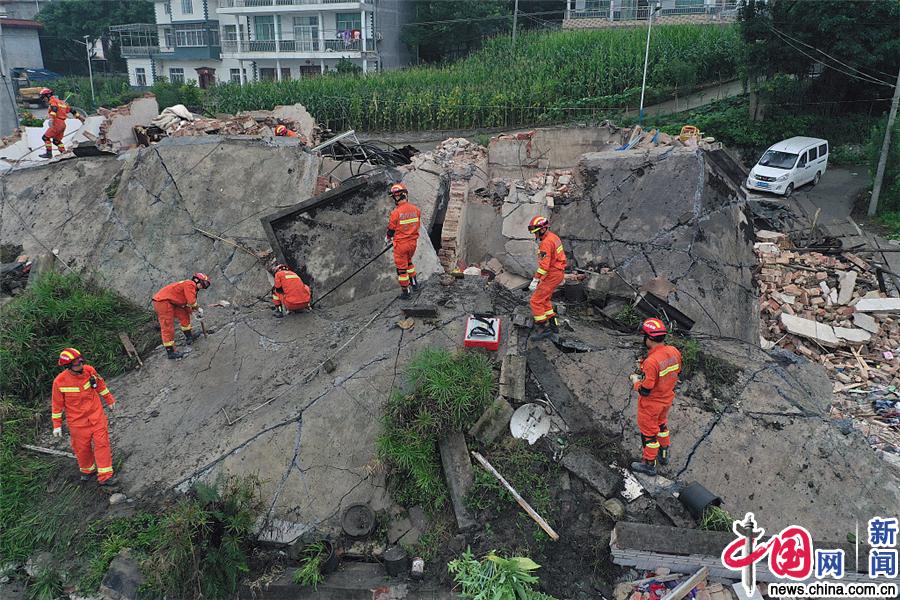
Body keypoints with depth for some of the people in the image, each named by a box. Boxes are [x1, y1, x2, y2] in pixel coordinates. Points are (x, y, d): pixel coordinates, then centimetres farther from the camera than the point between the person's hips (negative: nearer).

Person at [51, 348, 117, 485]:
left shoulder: (89, 370, -9)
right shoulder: (60, 381, -16)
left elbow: (100, 385, 10)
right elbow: (57, 404, -4)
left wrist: (109, 400, 21)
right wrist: (57, 425, 1)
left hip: (96, 415, 2)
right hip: (77, 421, -1)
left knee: (102, 443, -3)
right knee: (82, 448, 9)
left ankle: (105, 476, 2)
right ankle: (87, 470, 36)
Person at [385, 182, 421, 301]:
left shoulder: (396, 212, -21)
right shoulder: (416, 209, -7)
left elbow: (391, 229, -9)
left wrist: (387, 239, 11)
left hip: (401, 244, -5)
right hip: (413, 242, 5)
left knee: (401, 267, 9)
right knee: (408, 261, 30)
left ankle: (405, 293, 18)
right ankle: (414, 283, 35)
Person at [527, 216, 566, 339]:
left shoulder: (546, 243, -21)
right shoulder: (553, 237, 11)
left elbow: (544, 265, -26)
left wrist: (535, 280, -26)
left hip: (552, 275, -11)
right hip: (558, 273, 11)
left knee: (536, 301, -7)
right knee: (544, 299, 22)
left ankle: (543, 328, -5)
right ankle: (553, 325, 26)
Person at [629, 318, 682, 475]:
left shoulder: (651, 362, -36)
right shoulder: (674, 352, -13)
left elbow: (645, 391, -30)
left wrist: (636, 381, -9)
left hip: (651, 404, -7)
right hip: (667, 399, 7)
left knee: (649, 432, 14)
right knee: (661, 424, 31)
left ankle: (649, 464, 32)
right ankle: (664, 454, 49)